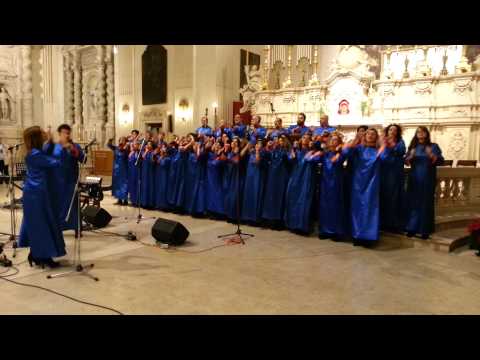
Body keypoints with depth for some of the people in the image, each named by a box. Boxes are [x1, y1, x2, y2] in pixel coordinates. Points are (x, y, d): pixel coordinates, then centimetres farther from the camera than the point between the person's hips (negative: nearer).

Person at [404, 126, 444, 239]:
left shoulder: (433, 146, 0)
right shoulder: (413, 146, 8)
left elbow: (441, 160, -9)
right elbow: (406, 161, 4)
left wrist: (432, 156, -28)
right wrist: (410, 157, -17)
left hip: (428, 179, -2)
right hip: (414, 178, 2)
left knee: (426, 203, -1)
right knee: (413, 202, 2)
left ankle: (425, 230, 5)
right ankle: (412, 228, 10)